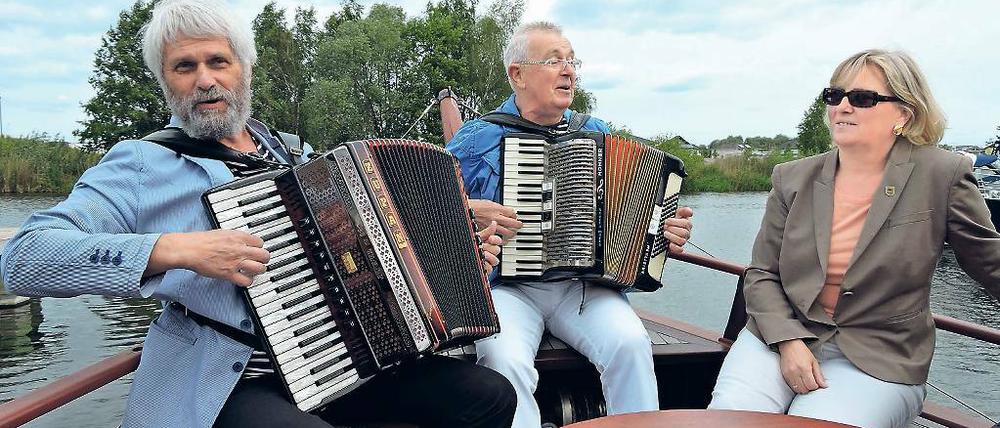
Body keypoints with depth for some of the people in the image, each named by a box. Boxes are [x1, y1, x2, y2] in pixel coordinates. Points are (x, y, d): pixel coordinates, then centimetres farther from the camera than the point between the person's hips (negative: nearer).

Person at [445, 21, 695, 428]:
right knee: (506, 363, -32)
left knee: (631, 344, -26)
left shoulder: (597, 134, 15)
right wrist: (467, 210, -16)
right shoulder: (478, 138, 3)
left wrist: (664, 231, 2)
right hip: (506, 287, -2)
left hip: (583, 287, 3)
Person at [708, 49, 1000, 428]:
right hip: (783, 334, 2)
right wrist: (788, 341, -10)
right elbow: (762, 275, 4)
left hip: (878, 357, -1)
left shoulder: (940, 176, -2)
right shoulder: (792, 179, 5)